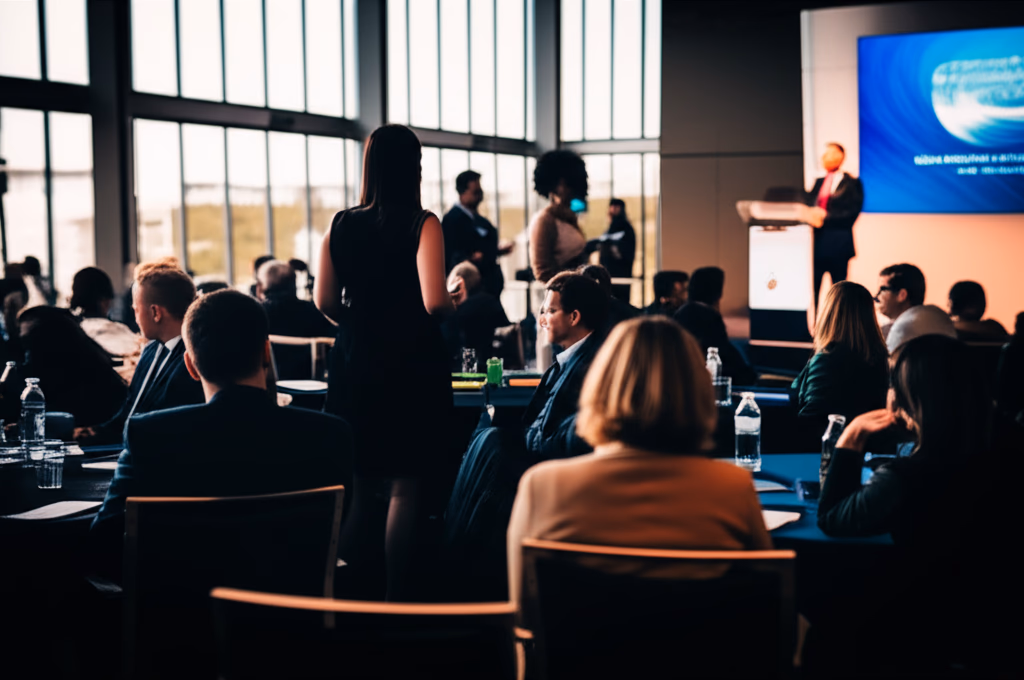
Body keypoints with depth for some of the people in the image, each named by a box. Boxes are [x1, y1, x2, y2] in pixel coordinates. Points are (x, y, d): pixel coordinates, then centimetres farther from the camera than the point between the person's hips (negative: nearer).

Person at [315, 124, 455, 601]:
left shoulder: (341, 225, 3)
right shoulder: (422, 224, -11)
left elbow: (324, 301, 5)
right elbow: (435, 302, -19)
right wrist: (455, 304, 3)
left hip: (355, 363, 5)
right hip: (412, 364, -5)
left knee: (361, 485, 17)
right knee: (406, 486, 3)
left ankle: (352, 589, 18)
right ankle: (397, 596, 7)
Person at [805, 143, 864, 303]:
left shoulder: (851, 183, -1)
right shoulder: (819, 182, 17)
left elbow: (850, 214, -9)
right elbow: (809, 205, 15)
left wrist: (825, 217, -16)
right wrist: (812, 215, -6)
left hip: (838, 244, -5)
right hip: (817, 242, 5)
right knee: (811, 286, -2)